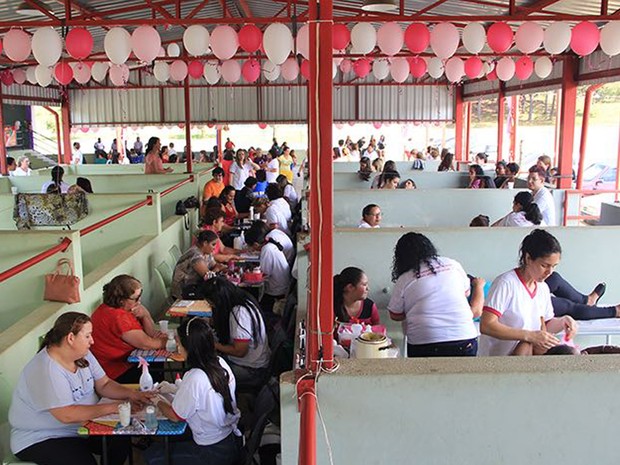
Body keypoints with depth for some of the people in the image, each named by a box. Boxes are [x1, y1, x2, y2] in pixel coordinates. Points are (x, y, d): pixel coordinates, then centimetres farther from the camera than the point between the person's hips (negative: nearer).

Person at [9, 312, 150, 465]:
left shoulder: (83, 355, -1)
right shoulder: (45, 371, -28)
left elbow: (104, 384, 4)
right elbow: (67, 415, -33)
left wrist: (131, 394, -15)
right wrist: (111, 407, -28)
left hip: (80, 426, 8)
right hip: (40, 439, -8)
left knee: (122, 441, -7)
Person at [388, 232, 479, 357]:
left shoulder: (404, 280, -2)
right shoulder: (452, 264, 4)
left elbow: (395, 316, 8)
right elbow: (466, 292, 19)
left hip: (424, 344, -2)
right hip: (464, 340, 2)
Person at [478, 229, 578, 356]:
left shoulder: (543, 288, 8)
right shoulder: (506, 283, -17)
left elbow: (546, 326, 18)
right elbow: (486, 326, -24)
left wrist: (562, 321, -4)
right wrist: (530, 335, -27)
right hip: (497, 360, -6)